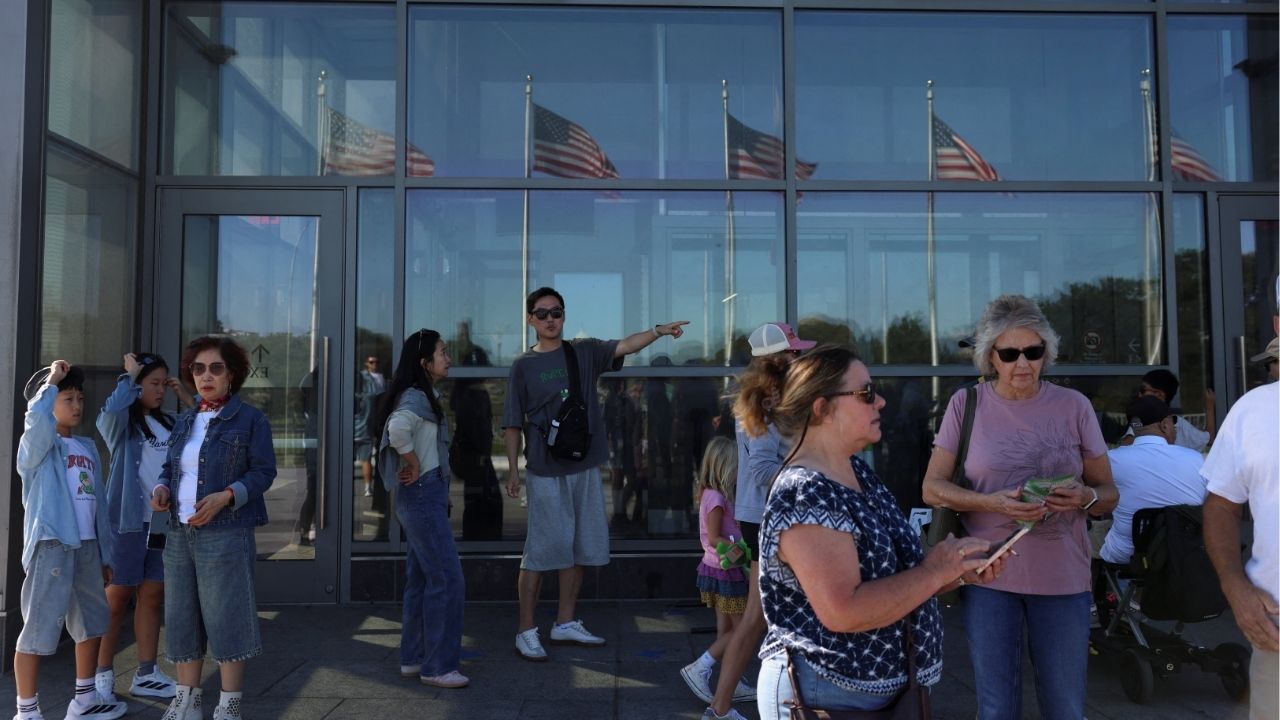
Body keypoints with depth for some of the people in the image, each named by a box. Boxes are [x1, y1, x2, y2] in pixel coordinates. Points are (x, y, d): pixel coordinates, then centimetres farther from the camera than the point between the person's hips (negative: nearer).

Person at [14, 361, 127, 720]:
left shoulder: (88, 447, 15)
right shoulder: (39, 443, -5)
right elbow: (36, 416, -31)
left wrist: (104, 552, 16)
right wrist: (52, 379, -15)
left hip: (86, 545, 8)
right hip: (51, 544, -8)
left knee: (92, 620, 16)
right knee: (40, 627, -3)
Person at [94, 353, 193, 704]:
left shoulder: (167, 423, 13)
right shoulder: (121, 422, -5)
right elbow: (111, 410, -28)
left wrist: (187, 400, 4)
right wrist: (129, 374, -13)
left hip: (163, 522, 5)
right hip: (128, 521, -5)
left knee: (152, 597, 10)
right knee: (117, 597, 3)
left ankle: (146, 674, 18)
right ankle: (103, 674, 15)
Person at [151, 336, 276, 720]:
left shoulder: (251, 419, -2)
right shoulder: (184, 421, 16)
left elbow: (263, 472, -7)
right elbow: (170, 466, 20)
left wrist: (226, 497, -21)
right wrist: (162, 487, -2)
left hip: (225, 534, -6)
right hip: (179, 534, 6)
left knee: (225, 617, -4)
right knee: (182, 618, 11)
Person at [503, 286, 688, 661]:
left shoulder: (585, 352, 6)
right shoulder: (523, 365, -1)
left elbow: (625, 346, -10)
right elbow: (513, 424, 0)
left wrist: (658, 331, -28)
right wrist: (513, 470, -5)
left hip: (585, 468, 4)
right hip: (545, 471, -4)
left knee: (580, 548, 12)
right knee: (540, 550, -2)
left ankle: (566, 623, 26)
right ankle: (526, 632, 9)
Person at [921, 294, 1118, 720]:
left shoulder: (1073, 406, 1)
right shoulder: (966, 404, -2)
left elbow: (1109, 493, 5)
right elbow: (932, 488, -3)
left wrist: (1085, 497, -18)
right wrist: (991, 502, -20)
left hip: (1063, 576, 1)